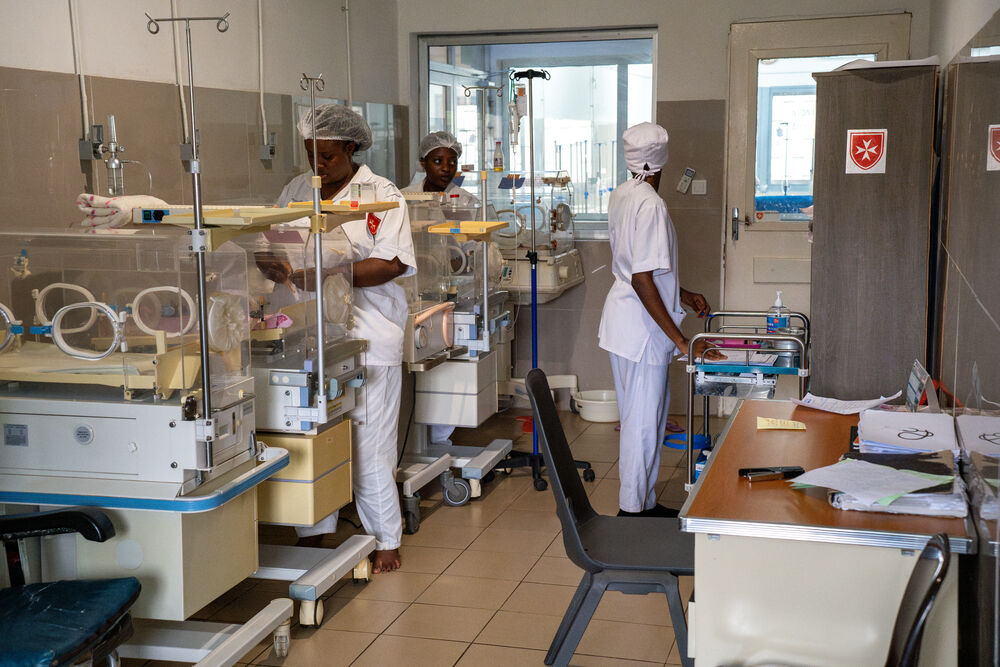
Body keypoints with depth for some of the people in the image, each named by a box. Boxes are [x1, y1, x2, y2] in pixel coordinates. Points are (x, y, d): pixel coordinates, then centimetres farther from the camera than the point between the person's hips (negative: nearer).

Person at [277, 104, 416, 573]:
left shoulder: (381, 195, -2)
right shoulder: (297, 190, 14)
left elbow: (392, 263, -12)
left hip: (367, 332, -4)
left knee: (370, 442, 0)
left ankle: (385, 539, 13)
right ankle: (312, 533, 20)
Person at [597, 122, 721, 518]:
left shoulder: (621, 196, 8)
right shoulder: (650, 204, -21)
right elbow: (642, 280, -26)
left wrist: (683, 296, 20)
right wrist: (680, 340, -24)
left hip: (624, 319, 10)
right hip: (641, 327, -10)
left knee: (646, 414, 18)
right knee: (642, 421, 0)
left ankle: (643, 502, 28)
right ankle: (633, 510, 10)